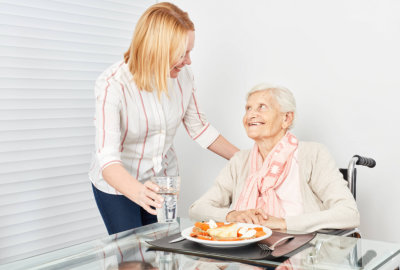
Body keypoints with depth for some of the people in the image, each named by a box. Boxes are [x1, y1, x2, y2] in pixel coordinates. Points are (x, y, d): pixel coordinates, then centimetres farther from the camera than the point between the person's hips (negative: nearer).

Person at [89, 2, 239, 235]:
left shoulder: (183, 76, -13)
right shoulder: (112, 85, -28)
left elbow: (198, 127, 3)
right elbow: (107, 158, -36)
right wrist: (139, 192, -55)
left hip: (163, 178, 4)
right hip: (118, 183, -4)